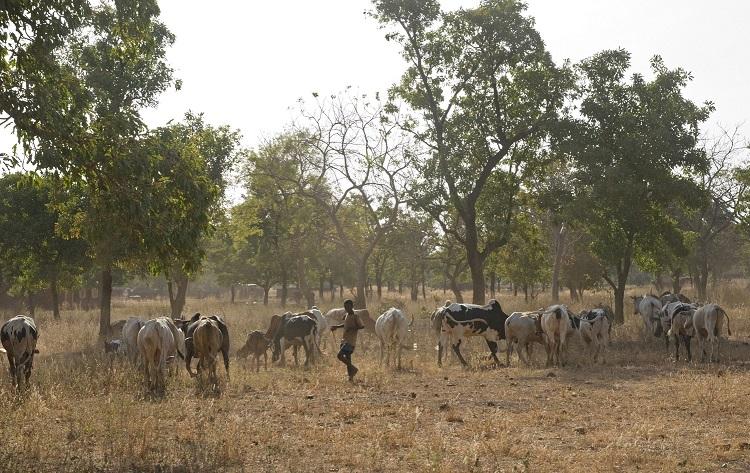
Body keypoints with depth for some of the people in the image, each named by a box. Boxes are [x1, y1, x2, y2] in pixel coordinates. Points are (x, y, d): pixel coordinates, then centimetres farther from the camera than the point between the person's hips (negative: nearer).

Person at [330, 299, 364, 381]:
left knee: (340, 355, -17)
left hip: (350, 341, -9)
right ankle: (351, 377, 12)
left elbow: (362, 326, -14)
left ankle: (353, 368, -4)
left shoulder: (355, 316, -12)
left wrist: (352, 328, -22)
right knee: (347, 358, 8)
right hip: (345, 340, 9)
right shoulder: (346, 316, 13)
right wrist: (336, 327, 23)